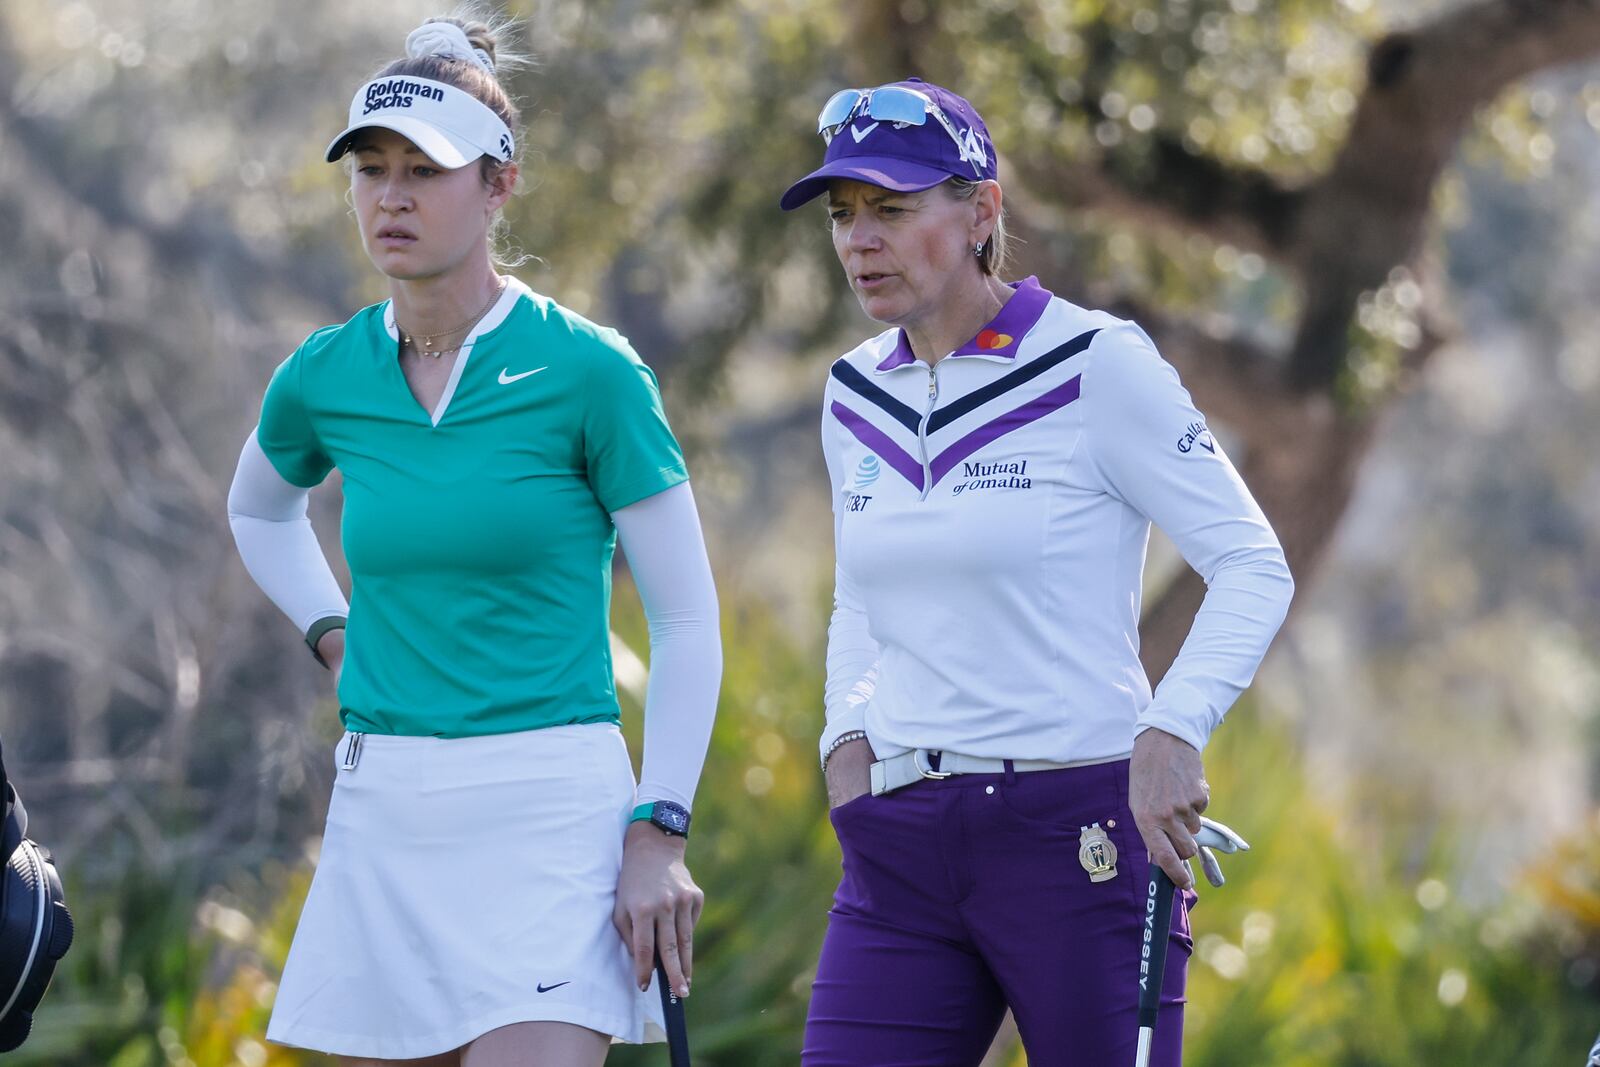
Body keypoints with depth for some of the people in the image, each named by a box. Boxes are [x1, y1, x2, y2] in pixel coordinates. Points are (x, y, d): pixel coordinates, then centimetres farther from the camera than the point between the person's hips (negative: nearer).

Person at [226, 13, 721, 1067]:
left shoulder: (587, 370, -7)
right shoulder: (323, 378, 6)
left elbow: (687, 619, -3)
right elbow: (259, 511, 31)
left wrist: (660, 829, -9)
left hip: (548, 809, -5)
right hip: (380, 813, 5)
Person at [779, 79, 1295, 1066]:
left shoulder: (1096, 366, -6)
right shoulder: (856, 395, 12)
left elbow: (1253, 566, -6)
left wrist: (1172, 732, -21)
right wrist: (848, 735, 7)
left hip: (1080, 834, -5)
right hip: (901, 848, 5)